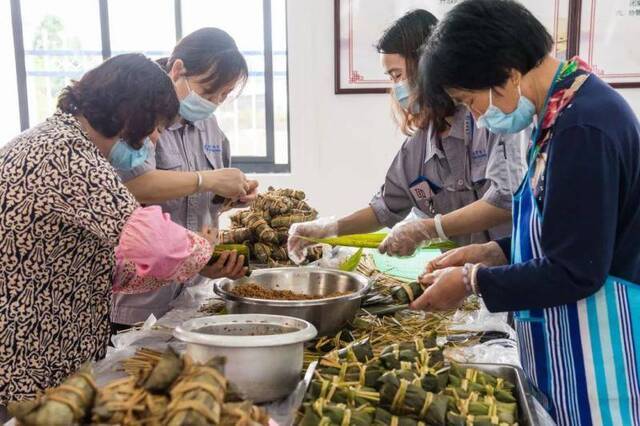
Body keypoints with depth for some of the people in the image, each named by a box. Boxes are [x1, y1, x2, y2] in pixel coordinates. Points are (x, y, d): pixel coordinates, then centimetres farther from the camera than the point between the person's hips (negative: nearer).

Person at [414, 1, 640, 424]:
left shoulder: (583, 127, -24)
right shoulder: (568, 111, 7)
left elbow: (575, 272, -23)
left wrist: (472, 281, -13)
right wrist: (493, 253, 5)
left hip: (595, 358, -9)